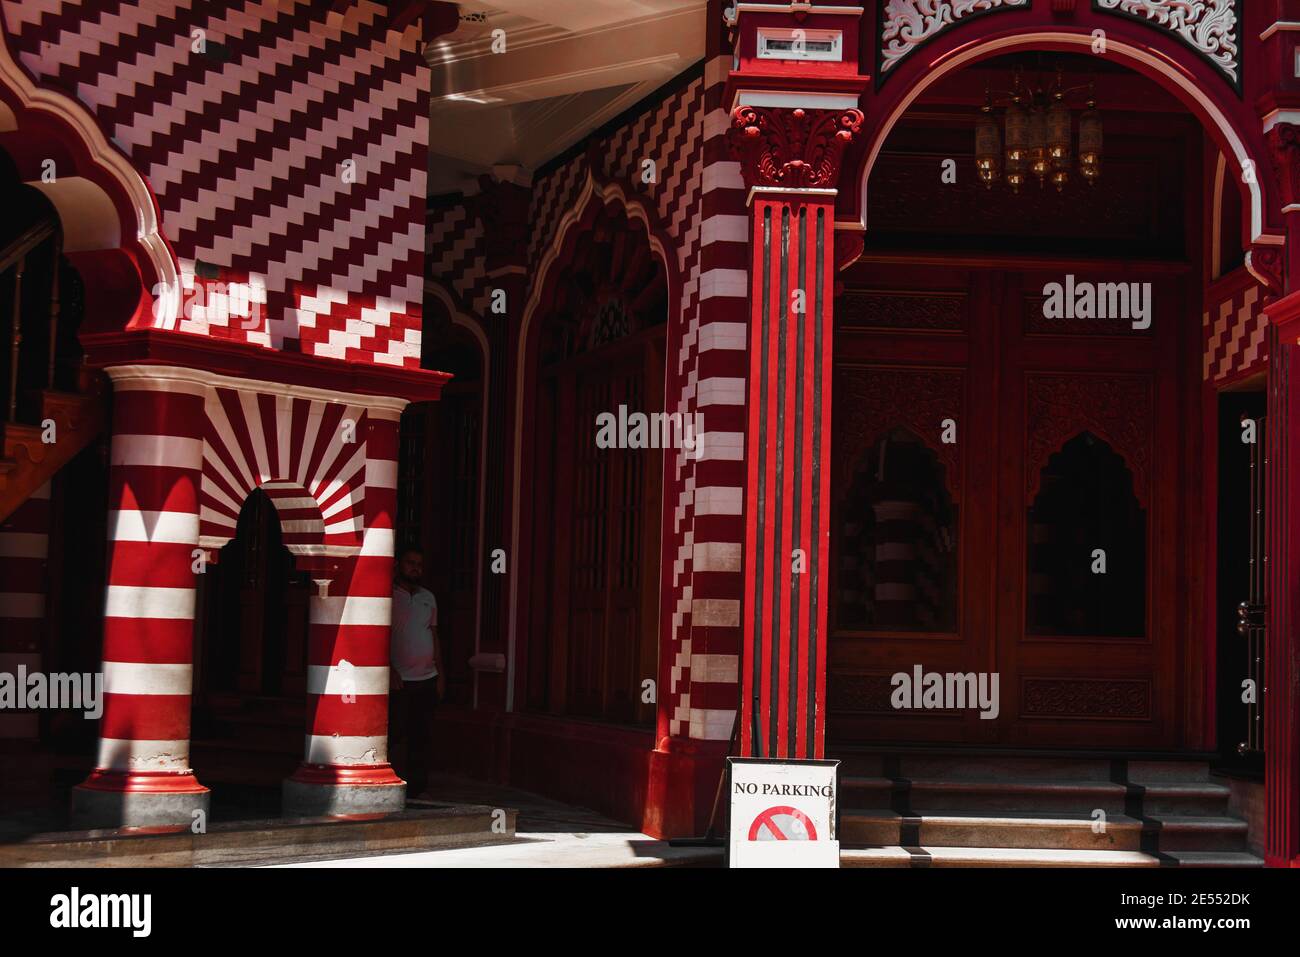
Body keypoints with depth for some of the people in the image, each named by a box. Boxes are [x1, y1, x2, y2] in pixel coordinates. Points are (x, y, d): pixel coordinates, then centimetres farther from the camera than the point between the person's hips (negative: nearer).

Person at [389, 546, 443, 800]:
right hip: (398, 680, -5)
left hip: (427, 678, 6)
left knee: (422, 736, 5)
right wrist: (389, 670, -15)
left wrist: (441, 674, 13)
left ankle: (418, 788, 10)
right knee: (394, 734, -5)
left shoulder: (428, 597, 15)